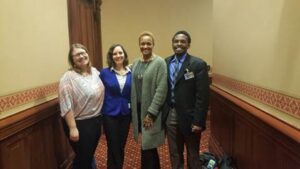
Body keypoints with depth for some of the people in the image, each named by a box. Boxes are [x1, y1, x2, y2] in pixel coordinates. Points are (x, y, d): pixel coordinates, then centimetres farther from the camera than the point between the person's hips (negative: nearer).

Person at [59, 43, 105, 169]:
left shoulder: (95, 72, 4)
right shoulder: (68, 78, -17)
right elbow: (66, 106, -20)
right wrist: (72, 128, -22)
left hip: (96, 121, 6)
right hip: (80, 124, -6)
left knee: (90, 154, 22)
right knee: (83, 158, 9)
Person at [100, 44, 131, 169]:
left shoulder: (131, 73, 0)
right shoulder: (104, 73, -7)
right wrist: (100, 111, -4)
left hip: (125, 114, 3)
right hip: (110, 114, -2)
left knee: (121, 146, 17)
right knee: (113, 148, 6)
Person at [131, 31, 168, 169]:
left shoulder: (160, 62, -10)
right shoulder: (136, 63, 9)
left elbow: (161, 90, -16)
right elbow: (133, 88, 10)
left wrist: (151, 113, -17)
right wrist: (133, 109, 4)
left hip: (151, 111, -5)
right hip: (138, 109, 6)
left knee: (147, 148, 0)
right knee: (150, 147, 17)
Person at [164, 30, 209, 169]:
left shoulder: (198, 64, -10)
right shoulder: (166, 63, 5)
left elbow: (202, 96, -13)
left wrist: (198, 121, -15)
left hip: (188, 116, -4)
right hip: (170, 115, 4)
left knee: (192, 155, 14)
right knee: (174, 154, 18)